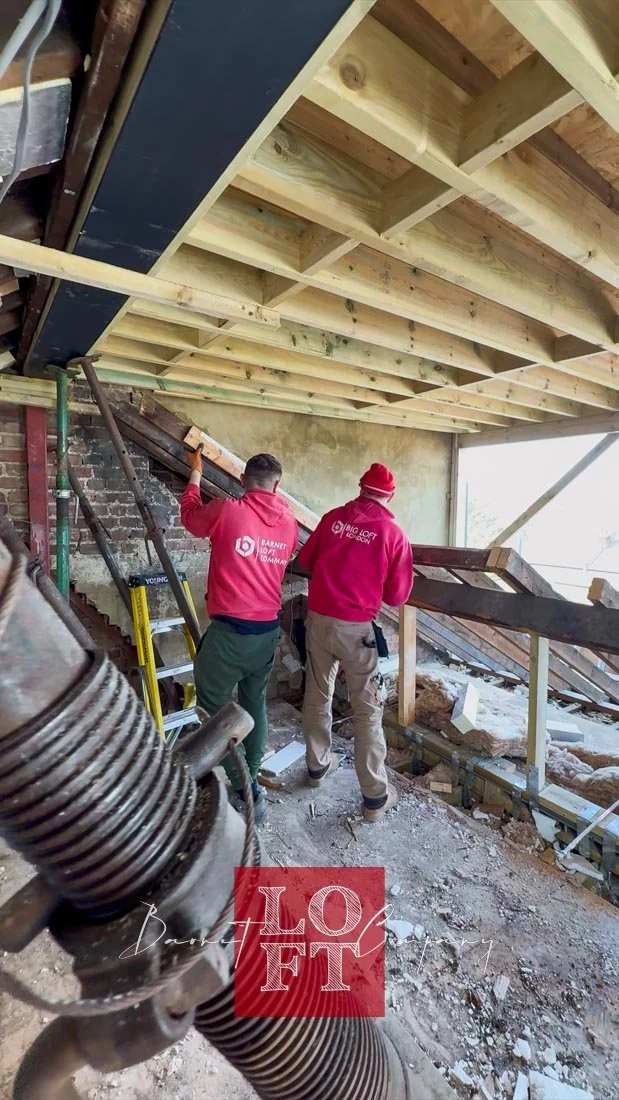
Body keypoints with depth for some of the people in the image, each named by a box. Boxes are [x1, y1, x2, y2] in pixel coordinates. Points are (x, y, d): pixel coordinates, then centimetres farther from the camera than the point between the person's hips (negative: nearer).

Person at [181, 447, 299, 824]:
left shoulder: (227, 511, -11)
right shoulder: (289, 523, 3)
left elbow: (190, 514, 10)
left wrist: (196, 473, 26)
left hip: (230, 631, -5)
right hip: (269, 631, 6)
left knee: (214, 705, 10)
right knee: (255, 704, 20)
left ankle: (244, 791, 12)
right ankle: (252, 784, 30)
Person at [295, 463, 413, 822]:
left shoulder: (333, 518, 1)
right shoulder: (393, 533, -7)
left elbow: (304, 560, 12)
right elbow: (398, 595, -3)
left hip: (318, 619, 4)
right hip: (356, 628, -3)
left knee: (318, 696, 20)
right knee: (367, 711, 9)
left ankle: (318, 765, 40)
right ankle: (376, 796, 20)